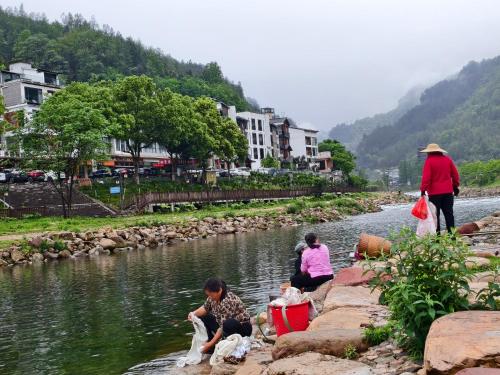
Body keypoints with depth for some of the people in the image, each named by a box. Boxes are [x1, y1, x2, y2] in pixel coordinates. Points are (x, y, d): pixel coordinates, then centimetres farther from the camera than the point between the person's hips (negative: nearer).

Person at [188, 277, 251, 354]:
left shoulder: (228, 301, -31)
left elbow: (223, 327, -32)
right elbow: (205, 308, 9)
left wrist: (211, 343, -31)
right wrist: (194, 313, -12)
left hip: (243, 327, -9)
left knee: (228, 324, -40)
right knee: (203, 317, 2)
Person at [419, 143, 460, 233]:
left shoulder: (429, 161, -8)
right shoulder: (447, 159, 9)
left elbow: (426, 177, -15)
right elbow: (455, 175, 12)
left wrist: (423, 190, -14)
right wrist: (455, 186, 20)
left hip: (434, 193, -5)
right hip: (448, 192, 5)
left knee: (435, 215, 0)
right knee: (449, 214, 9)